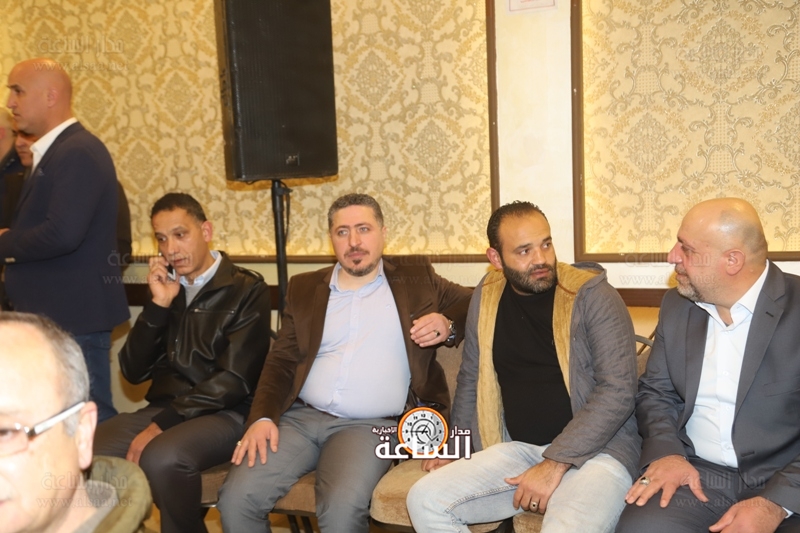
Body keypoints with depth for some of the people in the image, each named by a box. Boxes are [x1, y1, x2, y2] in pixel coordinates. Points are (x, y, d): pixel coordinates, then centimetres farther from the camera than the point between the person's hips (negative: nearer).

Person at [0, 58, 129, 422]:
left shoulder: (78, 152, -16)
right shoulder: (53, 152, 16)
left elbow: (63, 234, -27)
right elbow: (38, 226, 14)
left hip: (74, 315, -10)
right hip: (57, 312, 10)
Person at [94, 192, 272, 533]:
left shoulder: (246, 290, -5)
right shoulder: (164, 288, 12)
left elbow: (234, 379, -12)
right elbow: (133, 372, 6)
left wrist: (163, 424, -16)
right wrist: (158, 306, -6)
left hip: (225, 414, -5)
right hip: (163, 408, 5)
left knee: (161, 457, -33)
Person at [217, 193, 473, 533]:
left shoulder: (415, 276, 11)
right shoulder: (305, 288, 15)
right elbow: (281, 362, 12)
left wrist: (449, 326, -8)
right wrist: (262, 417, -5)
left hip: (370, 425, -2)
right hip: (300, 417, 3)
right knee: (236, 498, -18)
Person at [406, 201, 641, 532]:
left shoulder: (592, 295, -9)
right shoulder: (487, 295, 6)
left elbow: (617, 391, -15)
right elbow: (471, 378, 19)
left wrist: (556, 464, -18)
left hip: (594, 450, -5)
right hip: (517, 448, 6)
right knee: (425, 501, -12)